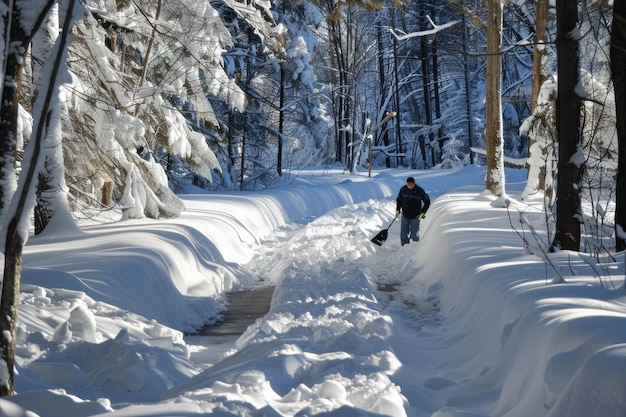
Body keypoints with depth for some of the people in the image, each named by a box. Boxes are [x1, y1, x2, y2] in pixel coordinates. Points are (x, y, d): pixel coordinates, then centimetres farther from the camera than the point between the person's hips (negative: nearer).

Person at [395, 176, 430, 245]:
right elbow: (399, 199, 8)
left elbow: (427, 202, -1)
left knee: (415, 235, 1)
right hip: (405, 215, 2)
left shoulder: (420, 191, -14)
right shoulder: (403, 189, -8)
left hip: (415, 216, -2)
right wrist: (397, 210, -2)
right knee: (403, 234, 2)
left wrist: (423, 212, -7)